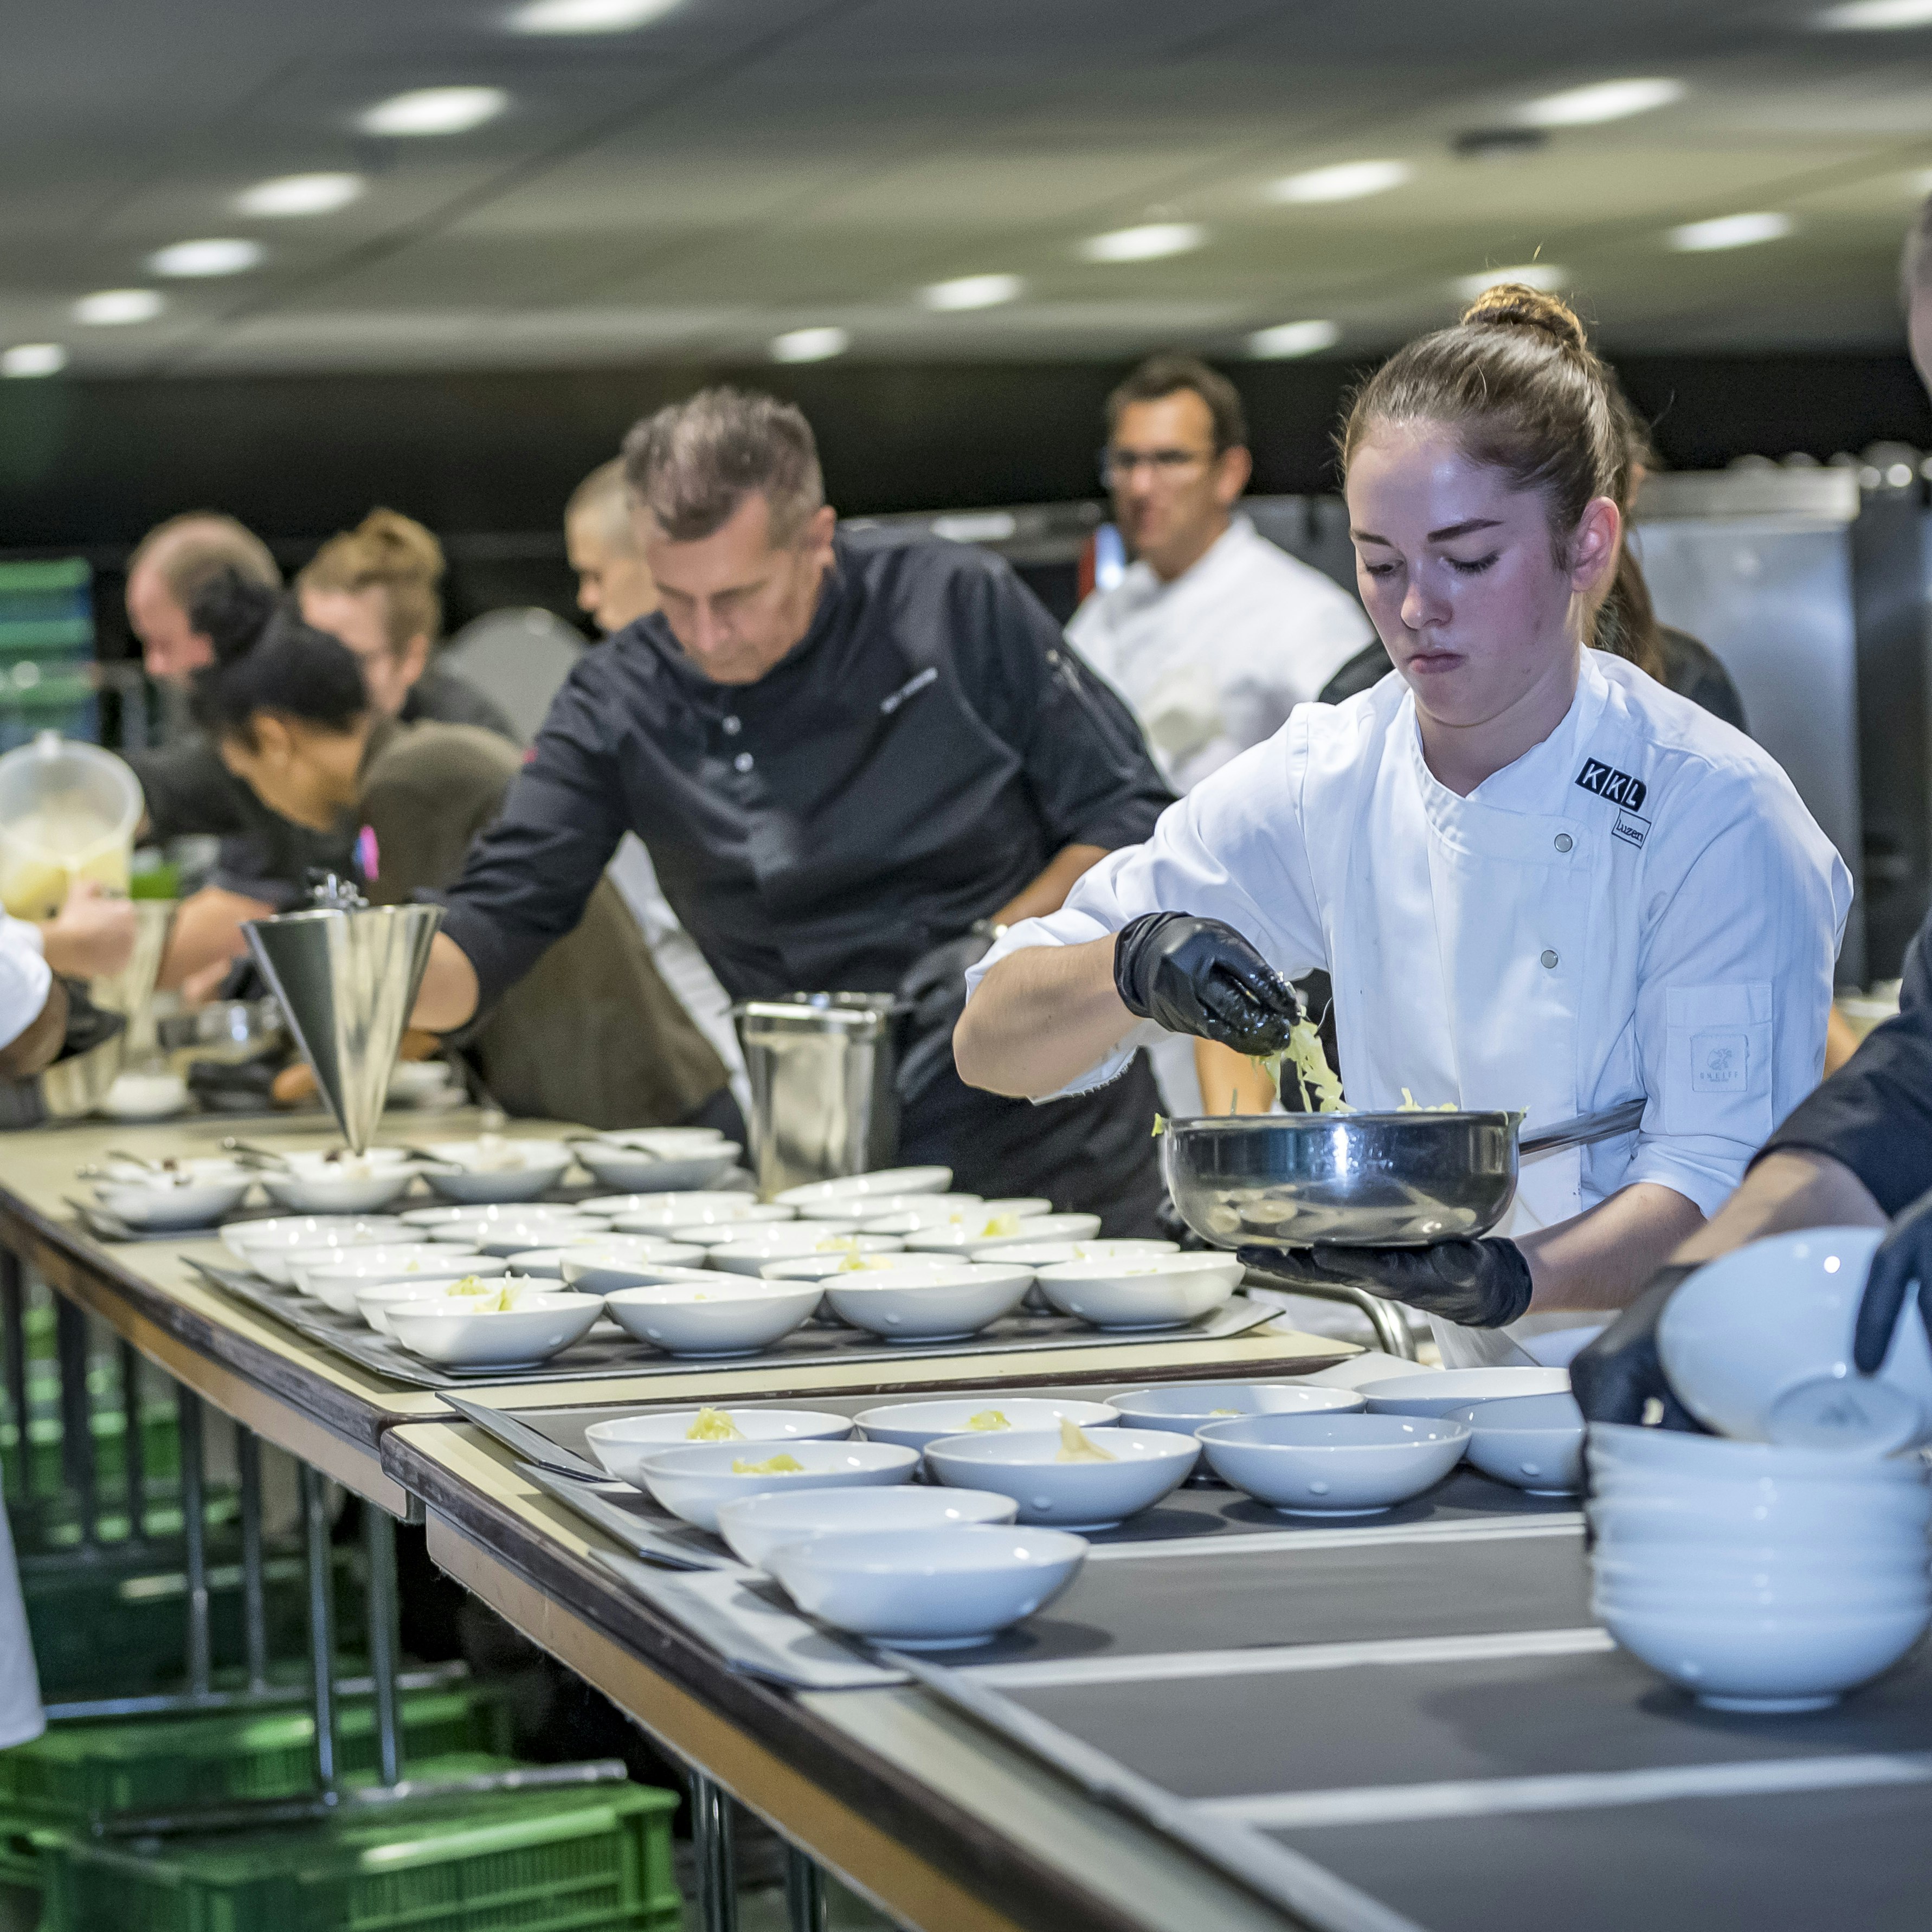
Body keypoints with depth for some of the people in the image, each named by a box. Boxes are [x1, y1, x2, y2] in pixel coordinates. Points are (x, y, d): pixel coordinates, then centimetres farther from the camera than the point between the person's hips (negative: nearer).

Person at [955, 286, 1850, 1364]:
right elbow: (993, 1046, 1)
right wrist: (1129, 970, -22)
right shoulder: (1326, 782, 0)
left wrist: (1512, 1278, -35)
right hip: (1463, 1392, 3)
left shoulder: (1714, 811, -11)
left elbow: (1721, 1185, -16)